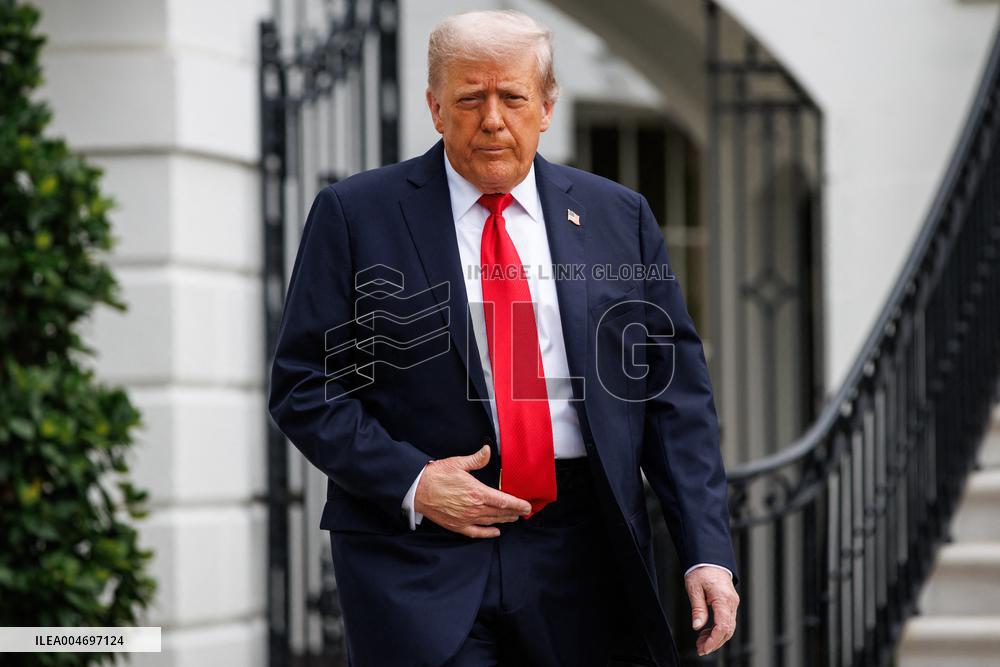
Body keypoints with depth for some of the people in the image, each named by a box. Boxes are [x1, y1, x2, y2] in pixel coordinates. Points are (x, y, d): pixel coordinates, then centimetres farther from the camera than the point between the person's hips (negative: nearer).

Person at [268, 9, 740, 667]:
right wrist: (408, 482, -13)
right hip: (418, 550, -2)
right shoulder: (355, 214, 2)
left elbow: (676, 394, 7)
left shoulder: (619, 218, 9)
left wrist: (708, 551, -3)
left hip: (581, 562, 3)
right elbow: (303, 387, 1)